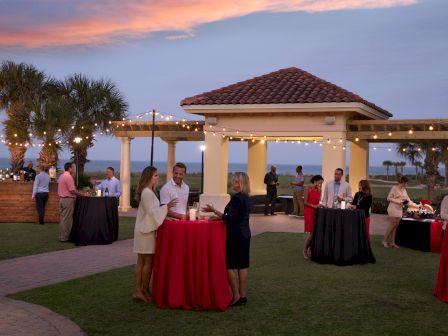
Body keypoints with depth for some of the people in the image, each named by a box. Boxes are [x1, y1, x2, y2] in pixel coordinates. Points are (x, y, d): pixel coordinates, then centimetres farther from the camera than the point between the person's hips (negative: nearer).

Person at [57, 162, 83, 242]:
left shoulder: (61, 176, 14)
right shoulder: (68, 177, -15)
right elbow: (72, 190, -18)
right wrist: (81, 194, -7)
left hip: (61, 199, 9)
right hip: (68, 199, -9)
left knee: (62, 218, 12)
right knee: (66, 219, -4)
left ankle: (62, 236, 16)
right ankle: (64, 237, -2)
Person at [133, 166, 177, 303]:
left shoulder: (148, 191, 15)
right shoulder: (147, 192, -17)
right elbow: (151, 211, -19)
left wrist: (164, 207, 13)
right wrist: (166, 207, -14)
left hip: (143, 229, 10)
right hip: (147, 230, -10)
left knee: (141, 261, 10)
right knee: (148, 262, -1)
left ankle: (137, 291, 13)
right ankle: (145, 291, 8)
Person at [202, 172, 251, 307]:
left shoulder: (236, 198, -17)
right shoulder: (246, 198, 11)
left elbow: (230, 218, -21)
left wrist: (214, 210, -17)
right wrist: (218, 215, 24)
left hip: (235, 235, -9)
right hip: (245, 234, 9)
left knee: (230, 265, -2)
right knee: (242, 265, 10)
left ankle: (236, 296, -2)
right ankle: (242, 295, 14)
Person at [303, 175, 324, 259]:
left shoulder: (319, 190, 10)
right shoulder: (308, 188, -8)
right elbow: (305, 202, -9)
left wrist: (320, 205, -2)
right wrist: (315, 206, -17)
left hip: (316, 212, 6)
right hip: (309, 212, -6)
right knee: (312, 233, -10)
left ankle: (310, 250, 13)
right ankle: (305, 250, 8)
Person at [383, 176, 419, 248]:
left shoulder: (404, 190, 13)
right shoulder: (394, 188, -7)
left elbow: (408, 200, 15)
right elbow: (389, 198, -9)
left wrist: (416, 205, 8)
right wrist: (398, 202, -17)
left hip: (399, 210, 7)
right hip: (393, 208, -7)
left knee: (395, 226, 3)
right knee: (392, 225, -9)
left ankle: (392, 242, 5)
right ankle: (384, 241, -2)